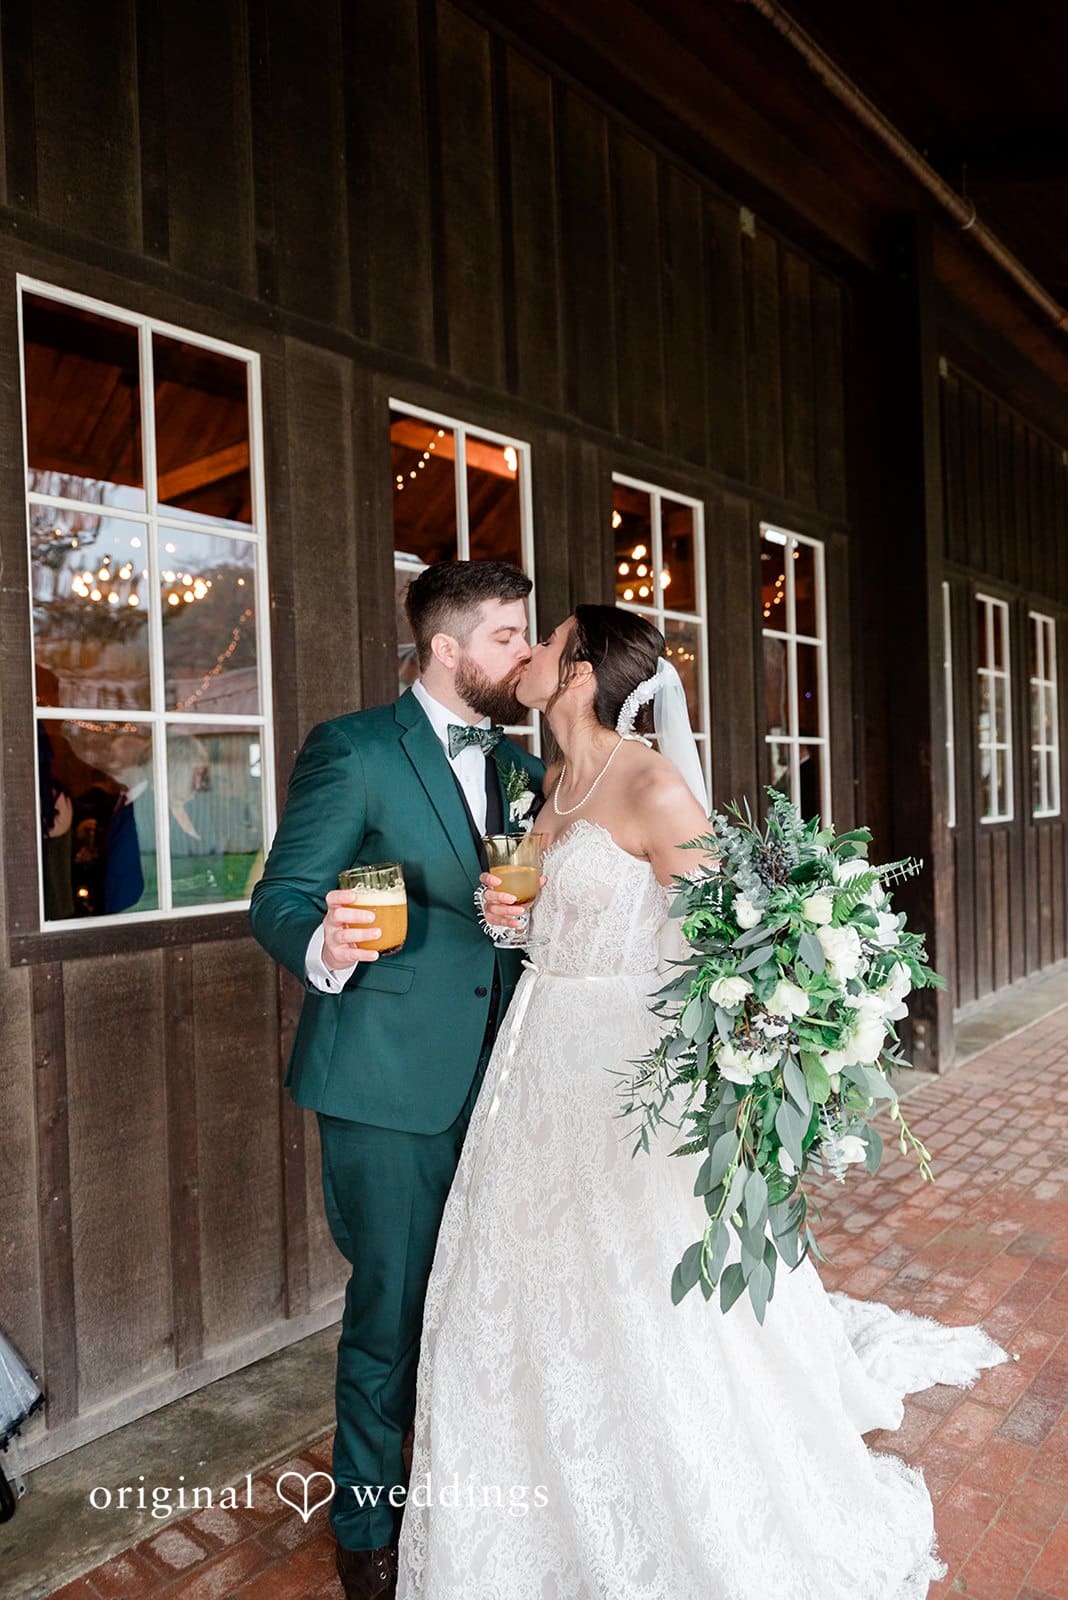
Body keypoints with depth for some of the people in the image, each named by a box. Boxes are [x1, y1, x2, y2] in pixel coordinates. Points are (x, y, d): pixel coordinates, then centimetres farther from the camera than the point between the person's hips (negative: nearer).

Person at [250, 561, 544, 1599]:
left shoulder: (521, 767, 11)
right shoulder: (353, 751, -10)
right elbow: (280, 900, -13)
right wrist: (324, 950, -34)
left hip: (496, 1078, 7)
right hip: (390, 1084, -6)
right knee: (391, 1310, 7)